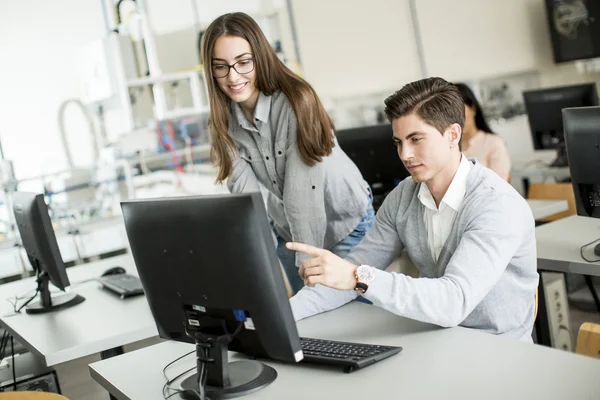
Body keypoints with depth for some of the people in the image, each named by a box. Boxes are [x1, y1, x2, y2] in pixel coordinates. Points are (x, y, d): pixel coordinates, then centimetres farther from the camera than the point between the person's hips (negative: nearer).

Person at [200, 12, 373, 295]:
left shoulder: (296, 101, -28)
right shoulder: (224, 122, -11)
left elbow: (302, 194, -30)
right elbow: (244, 194, -20)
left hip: (346, 220, -4)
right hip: (288, 229, 5)